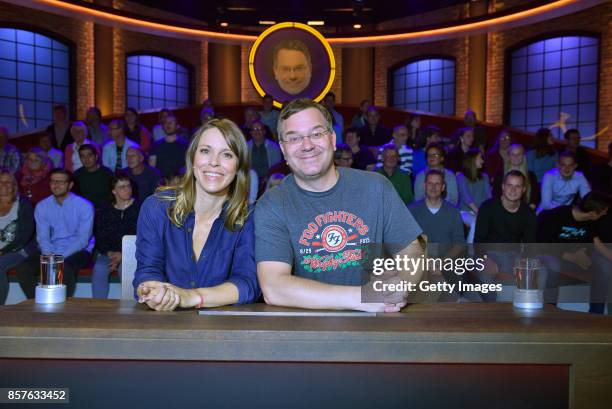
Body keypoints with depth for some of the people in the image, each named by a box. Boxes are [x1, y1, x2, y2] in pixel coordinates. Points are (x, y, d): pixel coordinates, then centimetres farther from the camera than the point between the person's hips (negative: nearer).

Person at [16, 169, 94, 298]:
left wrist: (60, 258, -23)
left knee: (65, 269, -36)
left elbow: (83, 239, -12)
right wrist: (49, 256, -20)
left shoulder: (84, 206, -6)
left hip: (77, 251, -4)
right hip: (50, 251, 4)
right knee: (22, 269, -20)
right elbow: (42, 237, 1)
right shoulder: (42, 206, 7)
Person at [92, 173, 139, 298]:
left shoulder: (139, 209, 4)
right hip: (108, 253, 3)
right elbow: (99, 238, 10)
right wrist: (109, 253, -9)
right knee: (99, 268, -28)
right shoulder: (103, 211, 14)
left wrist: (122, 255, -13)